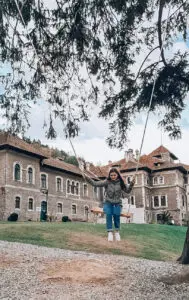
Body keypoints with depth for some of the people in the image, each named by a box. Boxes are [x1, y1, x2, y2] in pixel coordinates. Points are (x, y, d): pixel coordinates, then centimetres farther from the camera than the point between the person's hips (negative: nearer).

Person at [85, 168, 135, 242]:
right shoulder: (107, 182, -7)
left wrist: (131, 184, -17)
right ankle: (110, 232, -24)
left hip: (117, 203, 1)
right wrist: (88, 179, -25)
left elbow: (127, 191, 0)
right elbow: (95, 183, -11)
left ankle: (117, 232, -8)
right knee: (108, 214, -28)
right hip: (108, 203, -1)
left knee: (116, 214, -27)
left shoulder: (120, 183, -2)